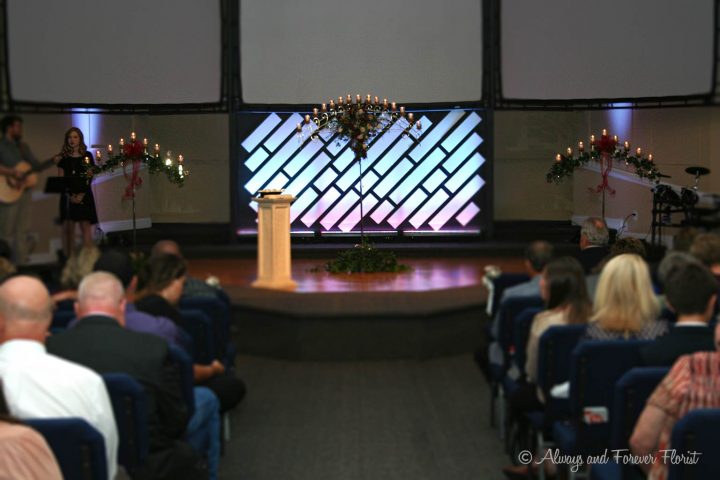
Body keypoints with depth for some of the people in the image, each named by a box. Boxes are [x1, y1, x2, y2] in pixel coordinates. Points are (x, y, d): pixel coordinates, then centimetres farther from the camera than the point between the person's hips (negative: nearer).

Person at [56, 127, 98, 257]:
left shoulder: (87, 156, 5)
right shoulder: (63, 158, 8)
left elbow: (89, 177, 0)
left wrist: (81, 195, -12)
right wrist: (70, 195, -10)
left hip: (84, 195, -1)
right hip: (68, 196, 1)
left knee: (86, 227, -6)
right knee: (68, 228, -1)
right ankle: (68, 258, 2)